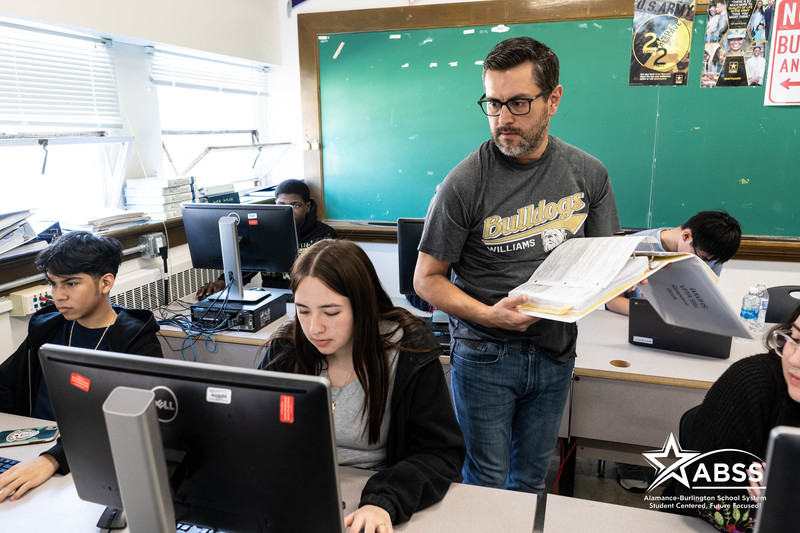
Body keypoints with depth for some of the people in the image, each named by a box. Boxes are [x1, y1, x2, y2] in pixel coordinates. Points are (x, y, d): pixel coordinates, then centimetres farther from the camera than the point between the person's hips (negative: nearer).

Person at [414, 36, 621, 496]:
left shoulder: (589, 174, -2)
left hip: (555, 352, 4)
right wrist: (487, 314, -23)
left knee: (531, 480, 20)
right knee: (487, 483, 10)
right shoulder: (465, 183, -15)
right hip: (485, 355, -3)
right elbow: (427, 278, -8)